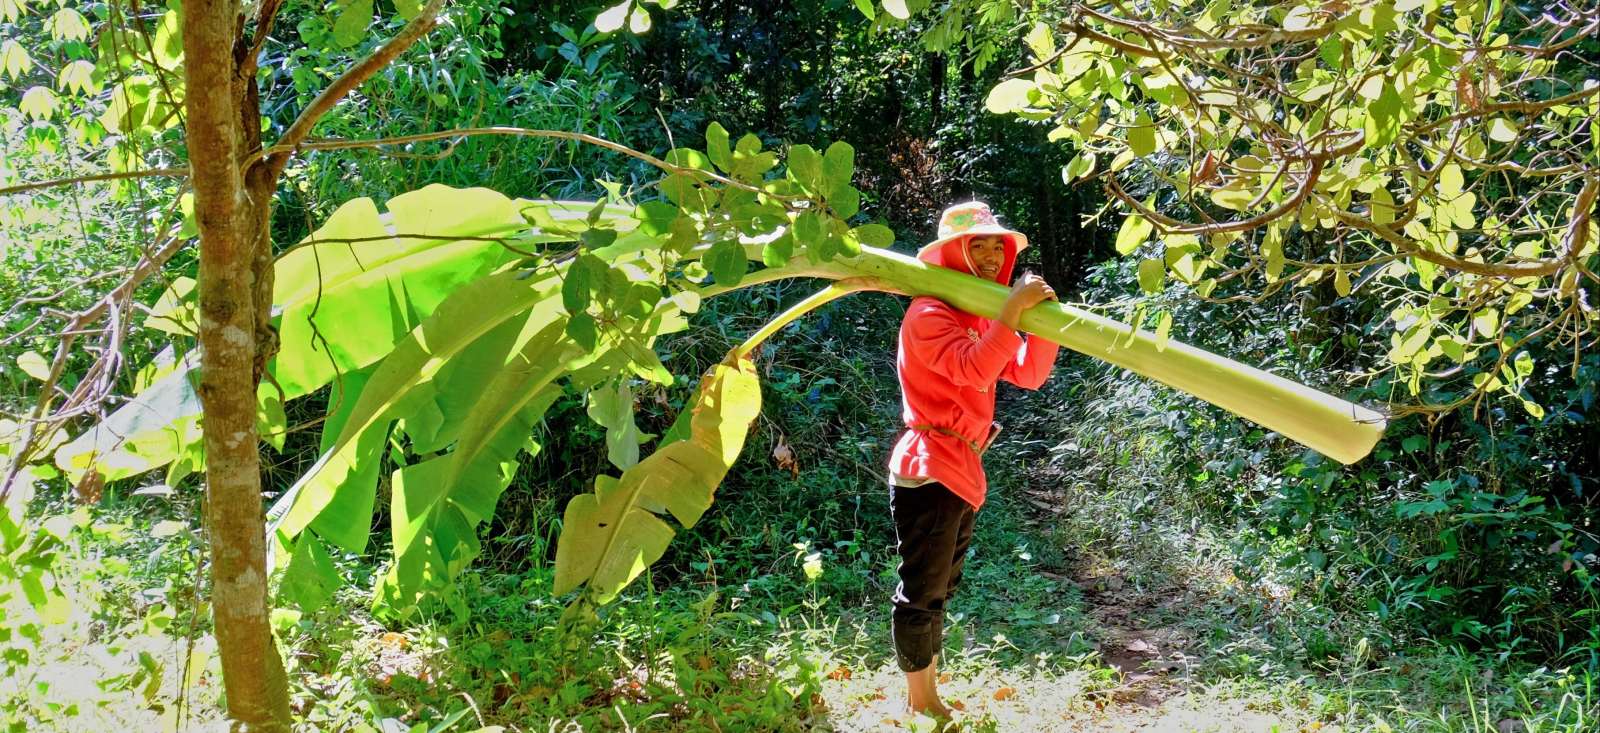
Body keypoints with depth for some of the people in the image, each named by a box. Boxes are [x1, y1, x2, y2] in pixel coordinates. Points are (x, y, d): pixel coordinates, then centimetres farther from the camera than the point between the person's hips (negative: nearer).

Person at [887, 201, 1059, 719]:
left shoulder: (982, 316, 16)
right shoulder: (929, 313, -14)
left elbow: (1029, 374, 7)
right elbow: (974, 371, -30)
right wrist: (1013, 310, -32)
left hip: (963, 468, 10)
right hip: (928, 468, -10)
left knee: (938, 589, 17)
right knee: (921, 592, -3)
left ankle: (931, 695, 27)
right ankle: (919, 706, 5)